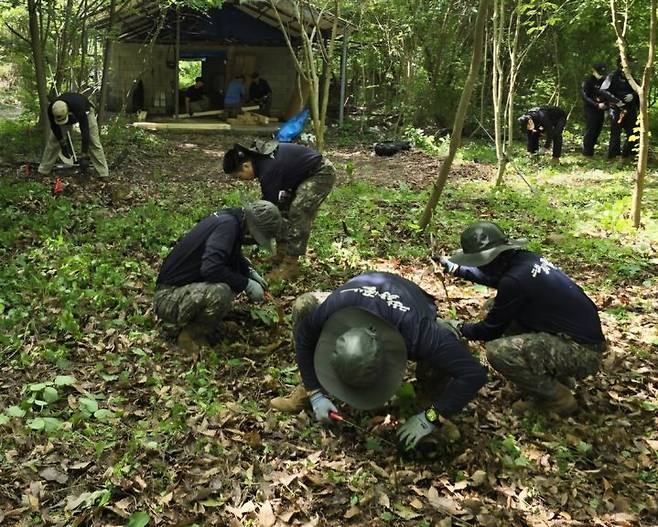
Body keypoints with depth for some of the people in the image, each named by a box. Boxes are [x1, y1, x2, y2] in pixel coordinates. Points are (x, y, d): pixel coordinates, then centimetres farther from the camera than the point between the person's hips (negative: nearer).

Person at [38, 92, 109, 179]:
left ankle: (103, 174, -13)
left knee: (93, 142, -16)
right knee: (53, 139, -4)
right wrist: (62, 144, -18)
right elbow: (54, 127, -17)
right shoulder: (51, 109, -36)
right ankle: (43, 170, 7)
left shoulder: (79, 109, -47)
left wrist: (84, 156, -43)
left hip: (85, 110, -3)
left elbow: (85, 132, -44)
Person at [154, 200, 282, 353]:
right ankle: (192, 335, -7)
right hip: (169, 298, -10)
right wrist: (247, 284, -23)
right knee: (220, 292, -33)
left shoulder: (230, 219, 5)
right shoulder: (227, 224, -22)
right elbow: (211, 268, -34)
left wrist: (251, 272, 9)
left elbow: (235, 257, 26)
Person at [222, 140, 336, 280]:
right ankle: (282, 254, 13)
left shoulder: (268, 170, -30)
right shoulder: (258, 155, -3)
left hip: (321, 173, -10)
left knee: (298, 212, -18)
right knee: (283, 208, 7)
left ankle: (291, 265, -14)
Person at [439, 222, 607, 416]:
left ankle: (558, 399, -1)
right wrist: (455, 268, 33)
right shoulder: (524, 259, 3)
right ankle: (554, 377, 20)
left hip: (582, 351, -10)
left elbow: (491, 330, -8)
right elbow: (492, 277, 28)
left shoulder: (515, 280, -23)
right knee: (507, 316, 15)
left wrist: (461, 328, 10)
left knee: (498, 351, -22)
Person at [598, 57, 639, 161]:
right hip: (617, 109, -6)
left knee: (633, 133, 5)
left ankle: (626, 154, 16)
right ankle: (613, 156, 4)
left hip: (630, 110, 6)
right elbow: (603, 90, -13)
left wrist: (633, 95, -12)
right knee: (616, 133, -3)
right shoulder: (613, 76, -4)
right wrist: (616, 100, -21)